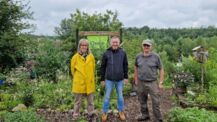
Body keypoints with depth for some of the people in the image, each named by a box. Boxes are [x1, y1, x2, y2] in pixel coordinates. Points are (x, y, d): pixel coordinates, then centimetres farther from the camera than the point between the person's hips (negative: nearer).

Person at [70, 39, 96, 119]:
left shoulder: (91, 57, -1)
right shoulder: (75, 57, -6)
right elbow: (73, 69, 6)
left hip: (89, 83, 2)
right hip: (79, 83, -2)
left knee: (90, 100, 13)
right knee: (78, 100, 9)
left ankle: (91, 113, 27)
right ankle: (76, 115, 23)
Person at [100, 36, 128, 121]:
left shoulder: (123, 53, 0)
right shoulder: (106, 53, -4)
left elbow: (125, 65, 6)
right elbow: (103, 67, 1)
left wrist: (126, 77, 3)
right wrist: (102, 79, 1)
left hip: (120, 79, 1)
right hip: (109, 79, -1)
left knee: (120, 96, 12)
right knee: (107, 96, 8)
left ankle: (121, 111, 29)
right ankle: (105, 112, 23)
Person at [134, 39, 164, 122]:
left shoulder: (156, 57, -8)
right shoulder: (138, 56, 1)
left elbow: (161, 70, -2)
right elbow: (136, 68, 14)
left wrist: (161, 82, -6)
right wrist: (136, 80, 13)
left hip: (152, 83, -3)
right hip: (141, 83, 3)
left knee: (156, 102, 0)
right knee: (142, 101, 16)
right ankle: (145, 115, 36)